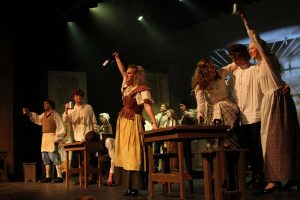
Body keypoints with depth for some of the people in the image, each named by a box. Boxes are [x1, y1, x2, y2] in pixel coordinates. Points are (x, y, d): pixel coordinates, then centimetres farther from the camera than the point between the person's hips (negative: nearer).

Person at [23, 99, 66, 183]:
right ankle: (48, 177, 18)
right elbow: (37, 119, 32)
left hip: (52, 137, -9)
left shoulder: (55, 114, -9)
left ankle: (59, 176, -12)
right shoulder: (44, 115, 14)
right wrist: (29, 113, 19)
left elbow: (60, 128, -13)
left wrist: (57, 139, -17)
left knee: (54, 157, -13)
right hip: (44, 137, 9)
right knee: (45, 157, 11)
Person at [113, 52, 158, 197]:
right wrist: (116, 57, 28)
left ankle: (135, 187, -8)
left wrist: (154, 122, -28)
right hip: (122, 121, 8)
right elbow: (122, 70, 27)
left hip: (134, 122, -8)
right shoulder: (127, 86, 14)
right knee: (124, 152, 5)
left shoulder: (142, 89, -7)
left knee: (133, 153, -9)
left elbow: (147, 105, -18)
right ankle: (129, 186, 9)